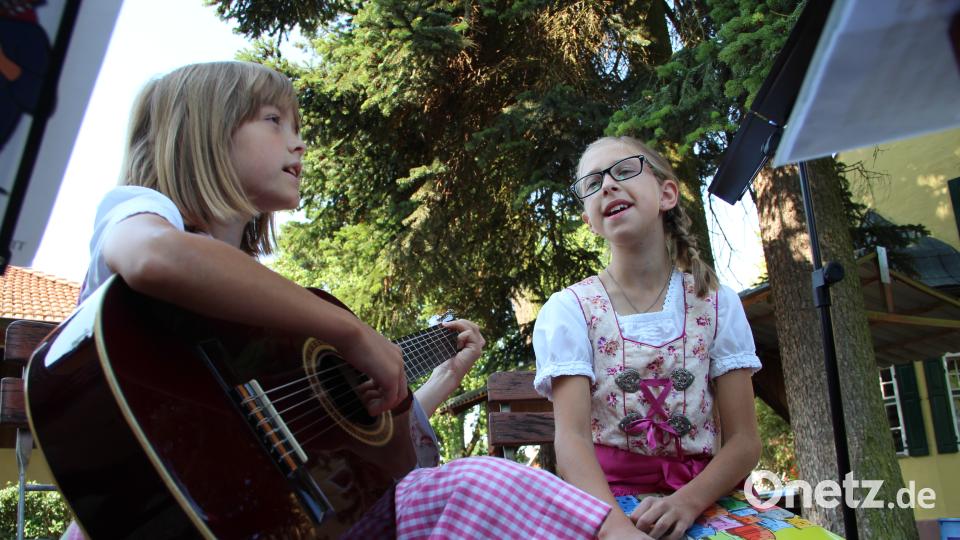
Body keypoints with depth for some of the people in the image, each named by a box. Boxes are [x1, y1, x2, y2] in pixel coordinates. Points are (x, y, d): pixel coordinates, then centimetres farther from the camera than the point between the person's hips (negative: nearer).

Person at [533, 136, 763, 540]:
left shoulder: (717, 304, 7)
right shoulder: (570, 309, 0)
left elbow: (744, 439, 2)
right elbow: (572, 436, -12)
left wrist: (688, 500, -17)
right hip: (603, 499, 2)